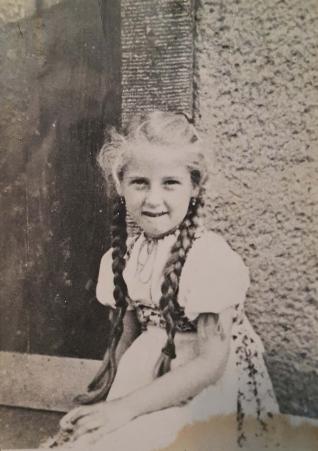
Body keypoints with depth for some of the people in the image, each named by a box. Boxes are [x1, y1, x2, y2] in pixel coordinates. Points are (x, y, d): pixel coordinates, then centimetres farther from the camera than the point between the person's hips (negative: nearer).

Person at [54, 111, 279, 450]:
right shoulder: (122, 256, -4)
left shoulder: (210, 257, -22)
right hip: (155, 378, 5)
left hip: (208, 389, -5)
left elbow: (211, 363, -20)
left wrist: (125, 408, -21)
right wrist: (103, 399, -8)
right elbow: (126, 336, 6)